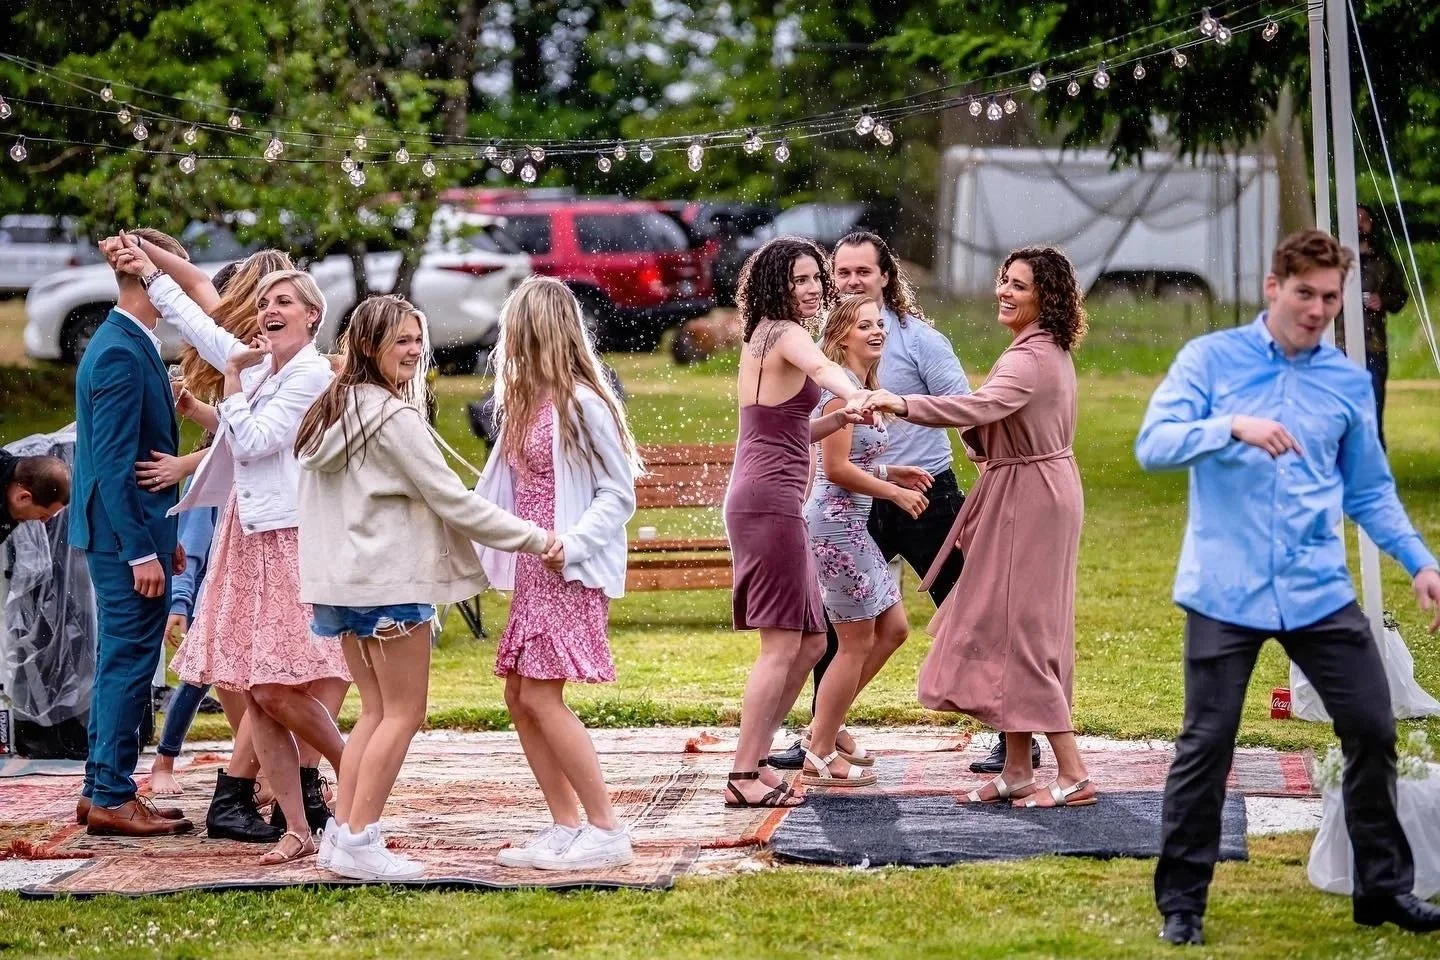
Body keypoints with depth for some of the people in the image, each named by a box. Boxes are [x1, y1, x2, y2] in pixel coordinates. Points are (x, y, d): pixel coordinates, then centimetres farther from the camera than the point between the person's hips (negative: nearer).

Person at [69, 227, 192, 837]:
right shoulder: (122, 354, -18)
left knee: (122, 661, 15)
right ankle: (112, 799, -1)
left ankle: (101, 789, 21)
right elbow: (115, 462, -21)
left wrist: (162, 535, 21)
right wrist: (142, 551, -22)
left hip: (130, 531, 10)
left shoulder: (127, 345, 14)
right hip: (126, 534, -10)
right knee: (129, 662, -5)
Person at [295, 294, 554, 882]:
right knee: (404, 713, -3)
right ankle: (359, 841, -6)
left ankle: (341, 835, 11)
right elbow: (451, 499, -14)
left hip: (344, 580, 9)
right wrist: (533, 539, -11)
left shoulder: (332, 411, 13)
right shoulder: (393, 418, -14)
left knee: (375, 710, 14)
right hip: (389, 582, -9)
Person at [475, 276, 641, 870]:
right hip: (532, 574, 9)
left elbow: (619, 495, -12)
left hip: (571, 574, -9)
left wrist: (572, 543, -24)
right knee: (519, 697, 6)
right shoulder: (526, 404, 15)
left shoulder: (582, 404, -12)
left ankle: (606, 831, -8)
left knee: (541, 695, -13)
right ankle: (566, 827, 11)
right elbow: (505, 493, 19)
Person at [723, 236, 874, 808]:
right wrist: (857, 396, -53)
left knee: (811, 641, 13)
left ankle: (753, 760, 14)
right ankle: (744, 778, -10)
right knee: (782, 645, -9)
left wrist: (840, 420, 16)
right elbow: (821, 366, -33)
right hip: (772, 499, -10)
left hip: (757, 498, 10)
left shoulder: (759, 340, 21)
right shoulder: (786, 334, -7)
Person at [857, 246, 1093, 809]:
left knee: (1020, 632, -7)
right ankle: (1017, 771, 15)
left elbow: (982, 407, -38)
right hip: (1037, 492, 10)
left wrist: (902, 404, -47)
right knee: (1009, 626, 12)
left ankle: (1073, 774, -7)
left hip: (1028, 499, -10)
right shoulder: (1051, 352, 13)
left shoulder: (1031, 358, -20)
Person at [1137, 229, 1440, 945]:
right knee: (1206, 745, 1)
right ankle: (1181, 901, 13)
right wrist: (1232, 428, -27)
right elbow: (1152, 445, -11)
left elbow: (1369, 492, 16)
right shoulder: (1211, 359, -1)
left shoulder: (1350, 382, 9)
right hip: (1225, 591, -3)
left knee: (1372, 730, 3)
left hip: (1319, 591, 3)